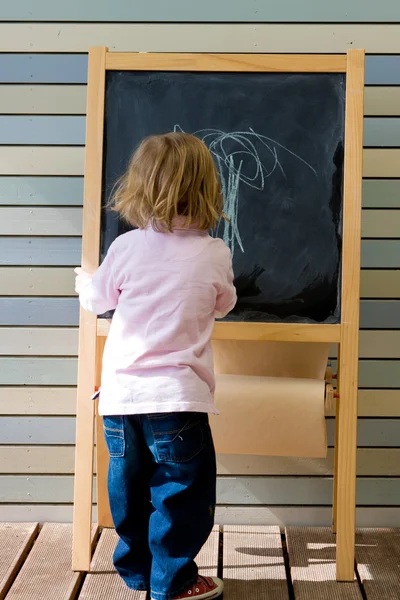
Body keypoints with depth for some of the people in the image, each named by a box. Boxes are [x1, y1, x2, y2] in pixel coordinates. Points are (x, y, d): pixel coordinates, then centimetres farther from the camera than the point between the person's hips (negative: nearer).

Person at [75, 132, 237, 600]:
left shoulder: (126, 247, -2)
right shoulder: (215, 254, -6)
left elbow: (97, 300, 14)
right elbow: (224, 304, 12)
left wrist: (83, 279, 36)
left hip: (120, 393, 4)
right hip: (177, 395, -3)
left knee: (129, 486, 18)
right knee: (180, 489, 10)